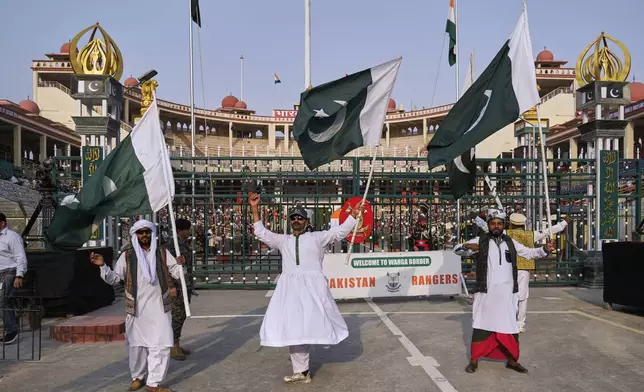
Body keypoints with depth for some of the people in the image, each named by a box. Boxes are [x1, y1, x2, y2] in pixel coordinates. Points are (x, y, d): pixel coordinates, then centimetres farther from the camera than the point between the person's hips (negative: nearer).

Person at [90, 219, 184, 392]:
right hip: (137, 309, 0)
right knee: (137, 345, 12)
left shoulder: (163, 253, 3)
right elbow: (114, 278, 4)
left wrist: (180, 264, -19)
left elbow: (177, 273, 3)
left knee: (161, 345, -3)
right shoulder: (127, 256, 3)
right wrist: (103, 266, -12)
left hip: (159, 308, 0)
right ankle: (138, 377, 32)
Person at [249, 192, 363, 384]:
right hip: (290, 288, 2)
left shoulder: (317, 237, 6)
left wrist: (353, 215, -6)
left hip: (312, 287, -2)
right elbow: (261, 233, 13)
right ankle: (301, 371, 17)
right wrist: (255, 209, 6)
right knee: (294, 327, 3)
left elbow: (340, 231, 3)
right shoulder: (283, 240, 14)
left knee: (310, 324, 1)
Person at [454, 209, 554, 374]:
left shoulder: (510, 242, 9)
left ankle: (512, 360, 24)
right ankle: (474, 360, 15)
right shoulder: (480, 241, -1)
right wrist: (467, 246, -23)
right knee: (481, 325, 5)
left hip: (507, 293, 3)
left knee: (510, 326, 10)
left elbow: (529, 252, 14)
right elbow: (457, 249, -1)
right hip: (486, 292, -3)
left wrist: (545, 249, -4)